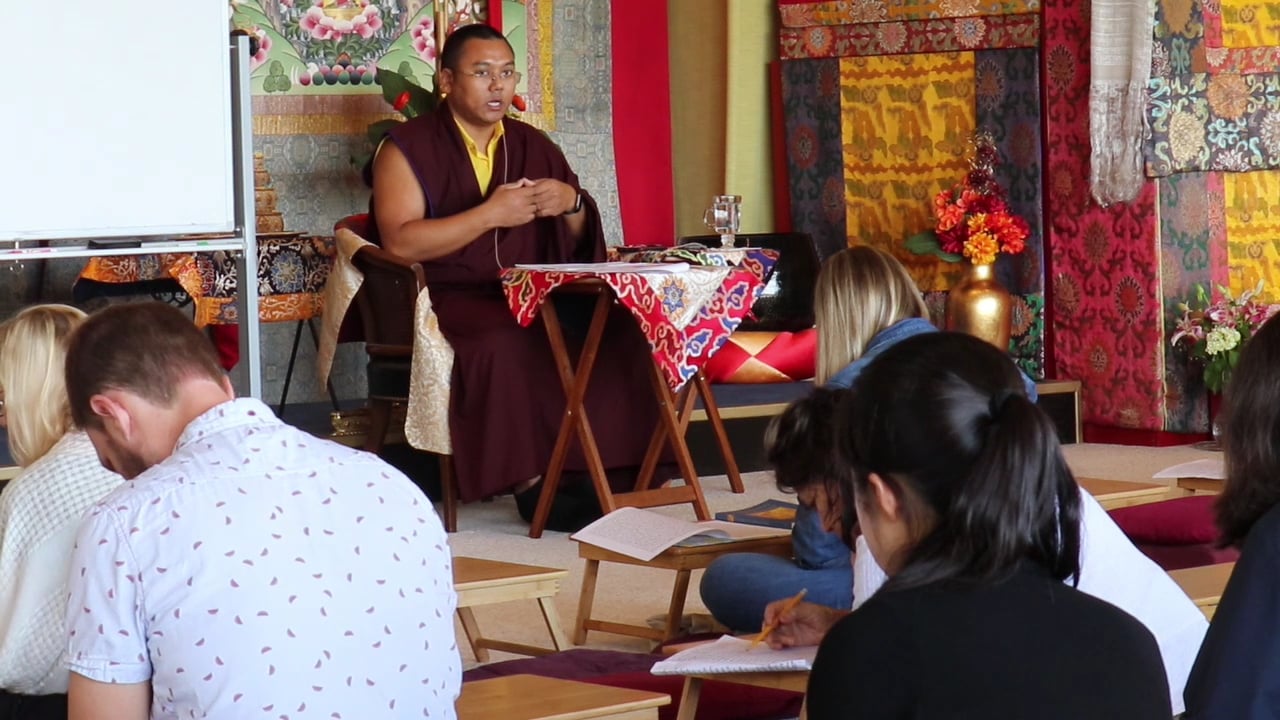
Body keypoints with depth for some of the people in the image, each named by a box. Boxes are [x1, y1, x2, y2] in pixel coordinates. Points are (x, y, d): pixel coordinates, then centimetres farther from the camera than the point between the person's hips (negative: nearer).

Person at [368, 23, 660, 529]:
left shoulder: (532, 146, 16)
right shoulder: (408, 149, 0)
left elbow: (580, 245, 21)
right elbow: (400, 242, -16)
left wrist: (572, 204, -3)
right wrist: (490, 213, -17)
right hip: (448, 300, -5)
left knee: (617, 332, -21)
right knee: (506, 344, -37)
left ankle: (605, 468, -17)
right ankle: (529, 482, -26)